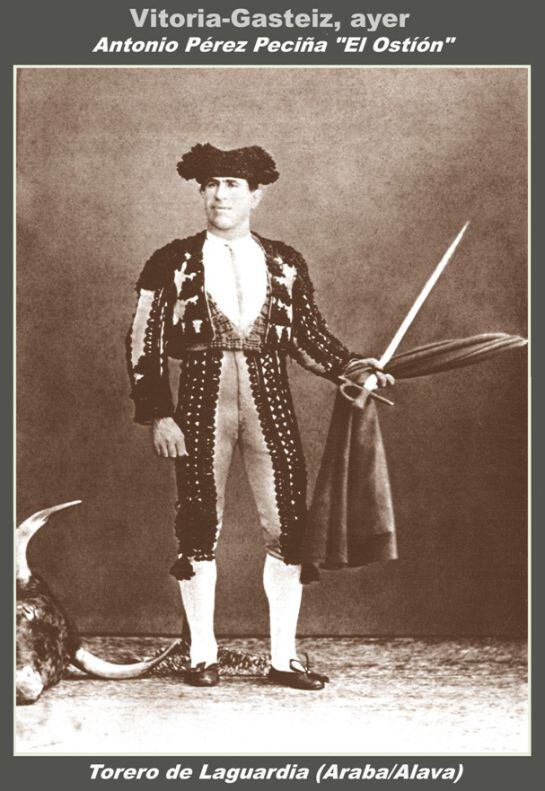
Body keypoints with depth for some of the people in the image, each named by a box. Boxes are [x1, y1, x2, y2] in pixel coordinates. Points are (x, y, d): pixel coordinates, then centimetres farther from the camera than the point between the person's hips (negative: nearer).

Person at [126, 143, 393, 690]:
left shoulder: (285, 264, 10)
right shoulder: (172, 263, 4)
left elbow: (308, 336, 13)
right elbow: (145, 346, 2)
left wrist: (348, 367, -4)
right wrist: (158, 416, -6)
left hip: (269, 404, 2)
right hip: (201, 404, -1)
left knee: (288, 529, -1)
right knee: (199, 530, 2)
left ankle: (283, 658, 10)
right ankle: (202, 656, 16)